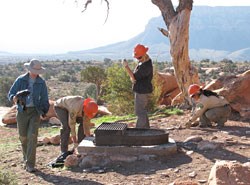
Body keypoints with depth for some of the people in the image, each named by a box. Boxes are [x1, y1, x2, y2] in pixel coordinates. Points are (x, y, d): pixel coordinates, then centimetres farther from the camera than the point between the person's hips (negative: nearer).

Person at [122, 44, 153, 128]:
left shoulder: (146, 66, -25)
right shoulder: (142, 62, 8)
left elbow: (134, 77, -23)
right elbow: (135, 74, 13)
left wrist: (126, 66, -18)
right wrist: (132, 78, -10)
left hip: (143, 91, -11)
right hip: (140, 90, 11)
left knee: (140, 112, -6)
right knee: (142, 111, 20)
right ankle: (146, 128, 31)